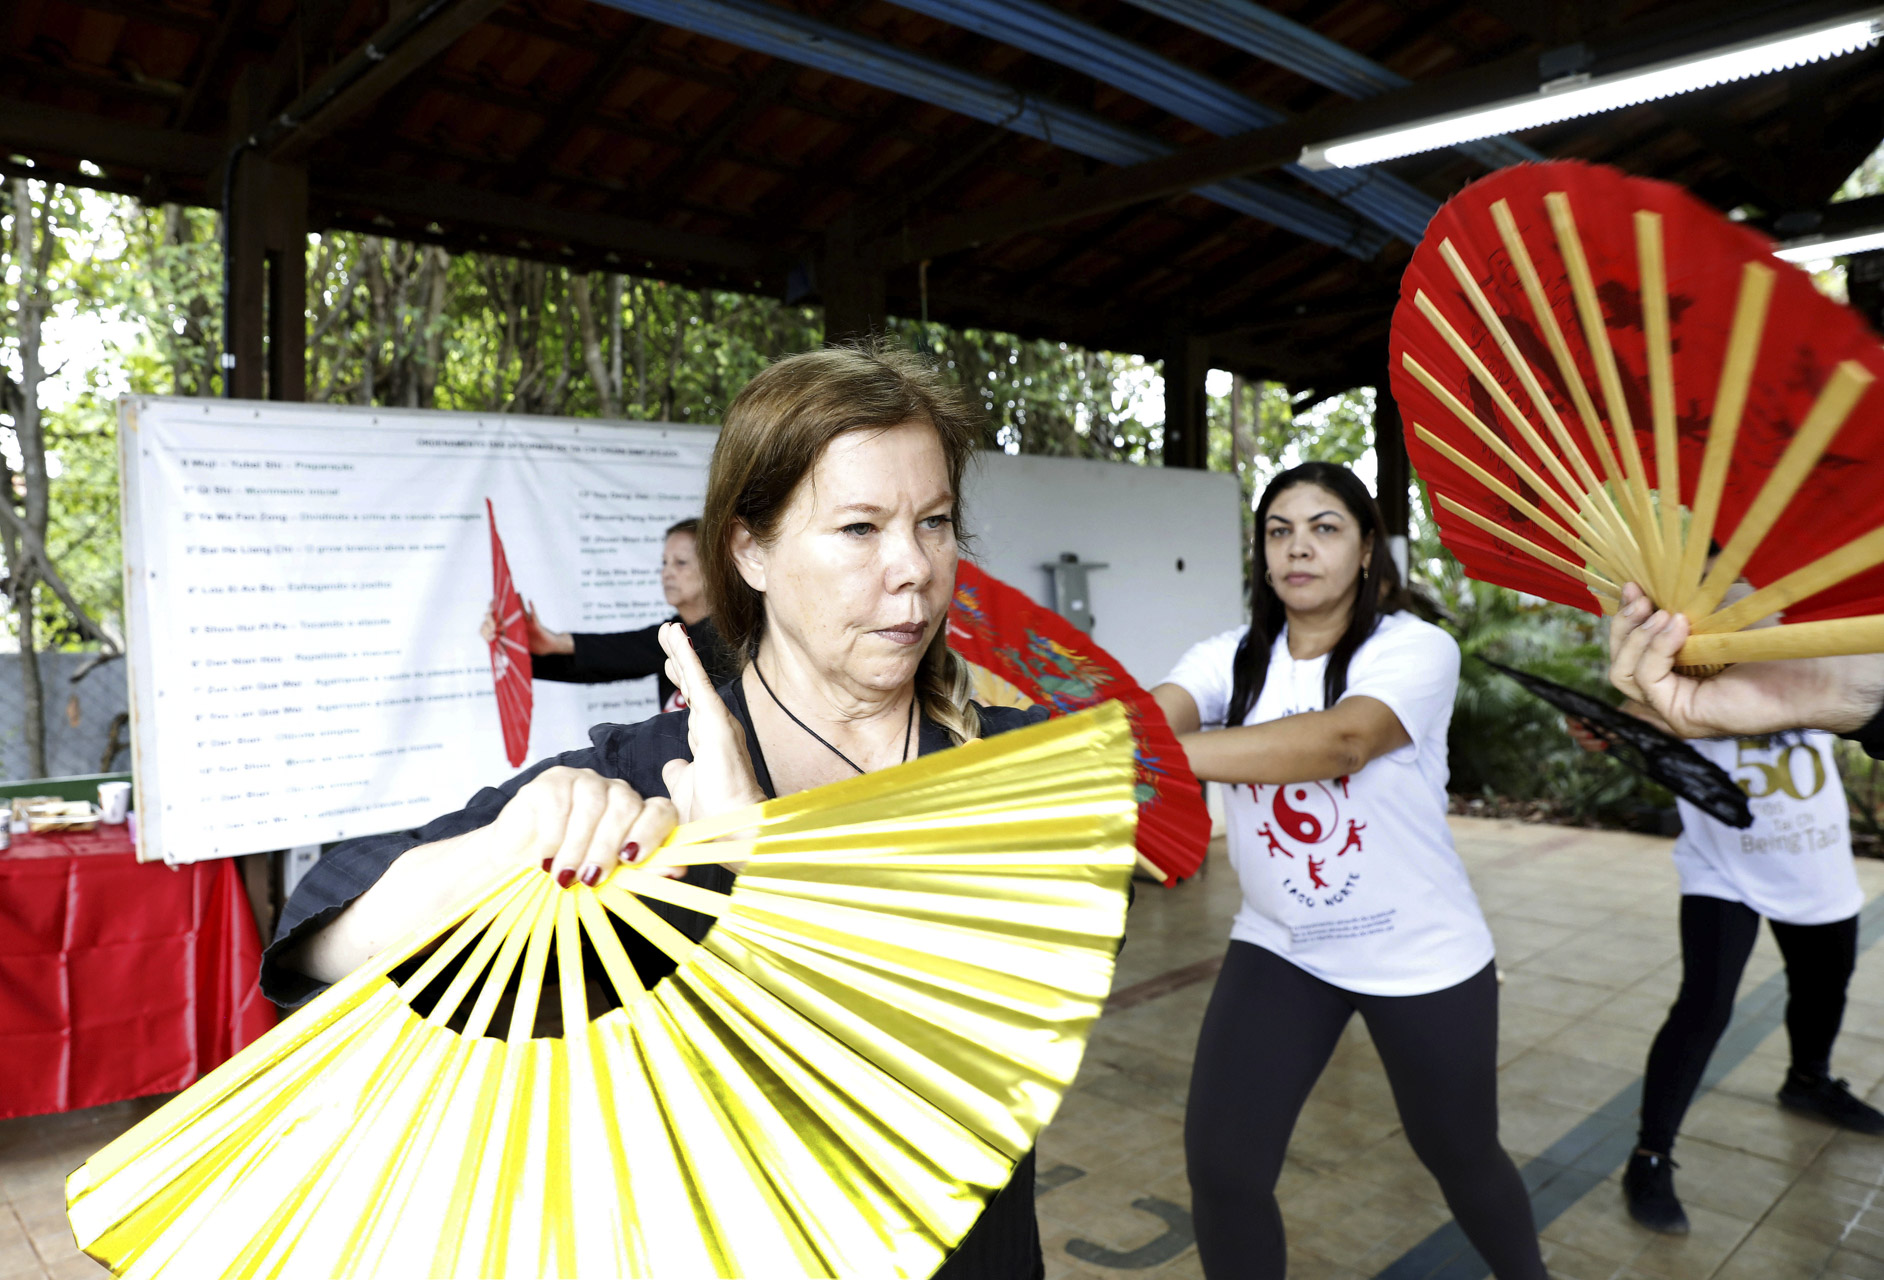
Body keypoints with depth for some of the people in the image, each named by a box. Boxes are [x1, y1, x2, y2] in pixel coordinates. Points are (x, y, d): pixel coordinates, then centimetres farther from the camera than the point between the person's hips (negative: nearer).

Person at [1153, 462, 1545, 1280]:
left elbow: (1340, 739, -38)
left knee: (1459, 1154, 19)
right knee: (1220, 1167, -5)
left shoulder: (1415, 649, -17)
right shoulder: (1231, 659, -5)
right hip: (1278, 948, 3)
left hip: (1421, 954, -2)